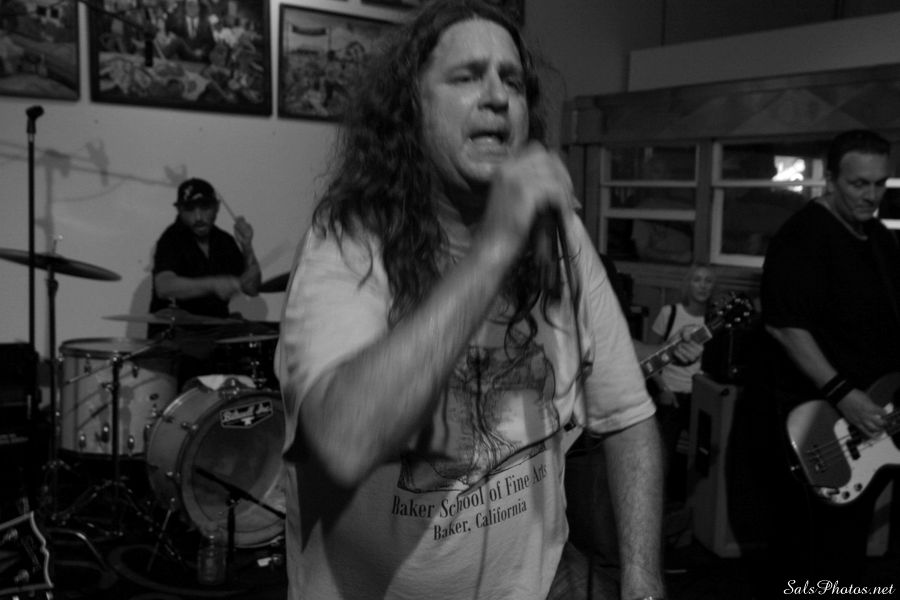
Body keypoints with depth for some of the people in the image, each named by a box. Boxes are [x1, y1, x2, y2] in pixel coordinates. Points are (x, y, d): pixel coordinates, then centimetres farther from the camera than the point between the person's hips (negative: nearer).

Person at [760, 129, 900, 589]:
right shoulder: (802, 236, -15)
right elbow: (784, 324, -24)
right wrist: (841, 393, -29)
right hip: (816, 417, -9)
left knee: (852, 536, 20)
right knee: (813, 549, 0)